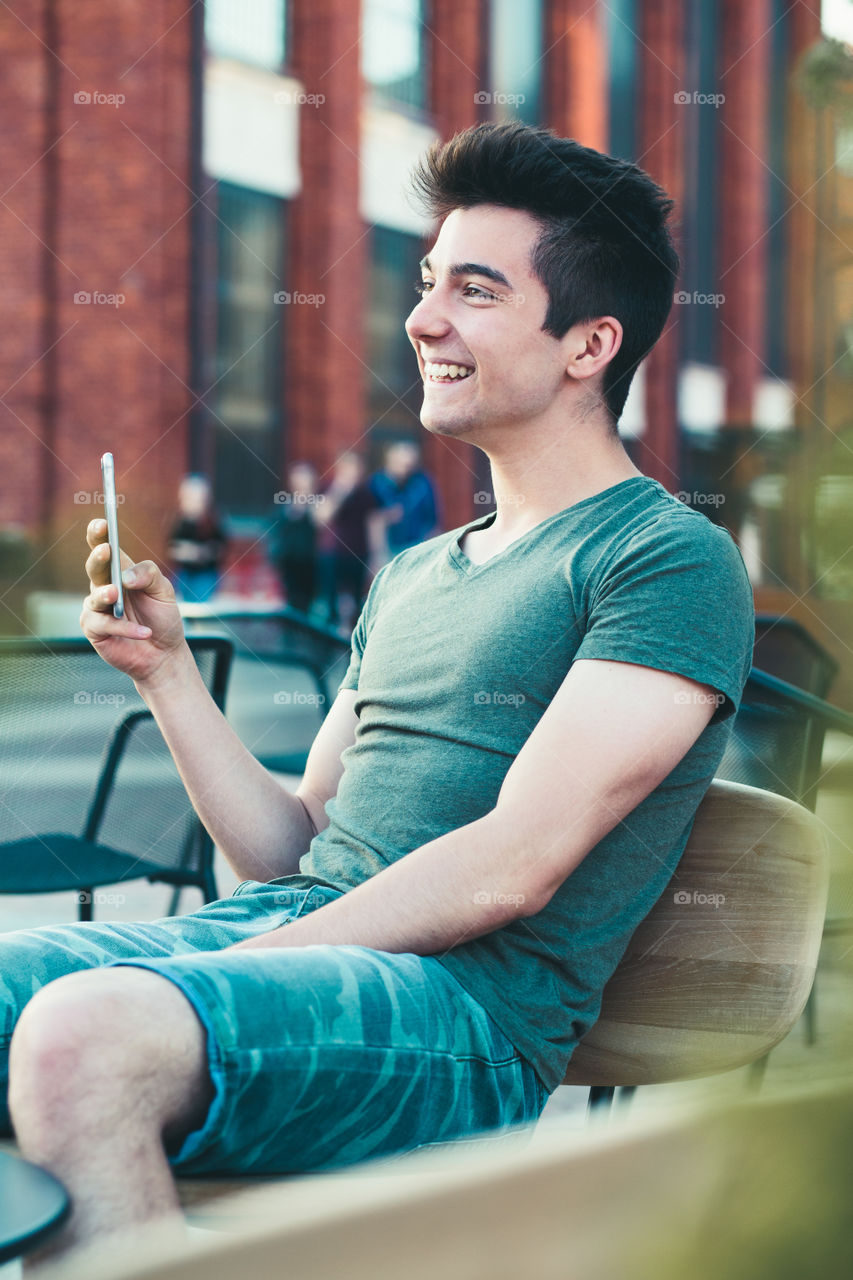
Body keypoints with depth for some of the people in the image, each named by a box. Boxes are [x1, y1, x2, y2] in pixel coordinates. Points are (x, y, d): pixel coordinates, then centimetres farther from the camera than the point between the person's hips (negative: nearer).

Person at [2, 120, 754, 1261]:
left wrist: (257, 965, -13)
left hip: (466, 1007, -8)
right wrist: (166, 670, 10)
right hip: (280, 927, 8)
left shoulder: (672, 561, -2)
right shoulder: (411, 577, 25)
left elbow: (507, 873, -12)